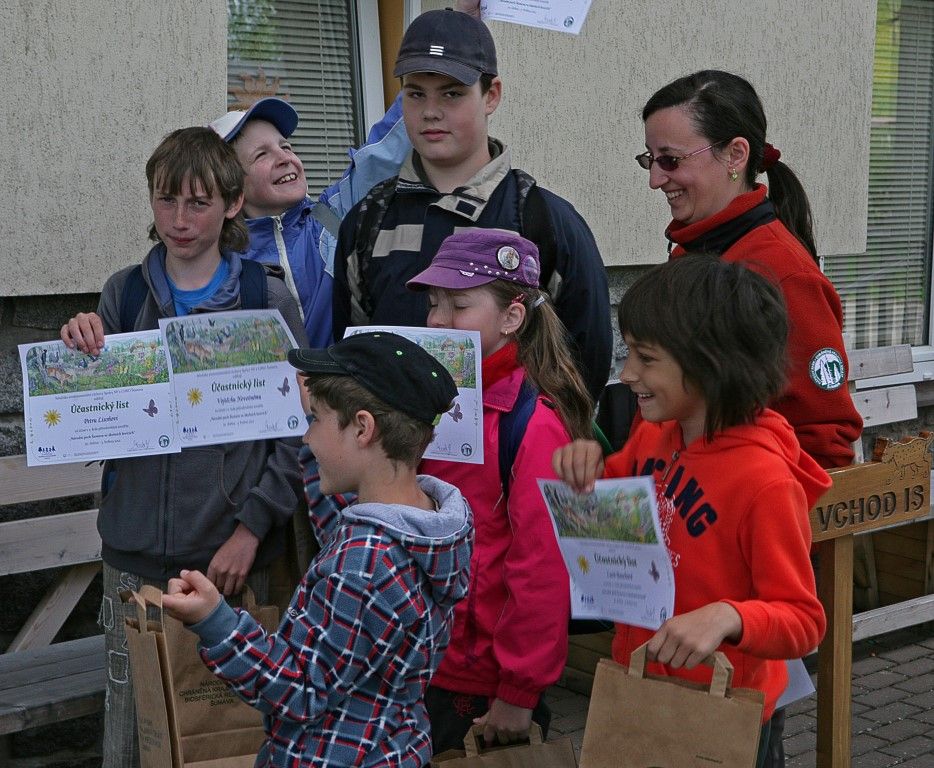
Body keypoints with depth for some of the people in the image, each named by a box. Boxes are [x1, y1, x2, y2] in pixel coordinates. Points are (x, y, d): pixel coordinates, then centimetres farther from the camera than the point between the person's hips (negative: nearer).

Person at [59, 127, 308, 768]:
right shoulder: (124, 294, 5)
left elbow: (298, 426, -5)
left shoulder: (269, 301, -2)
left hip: (234, 553, -2)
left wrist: (253, 526, -12)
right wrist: (84, 353, -10)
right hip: (136, 553, 2)